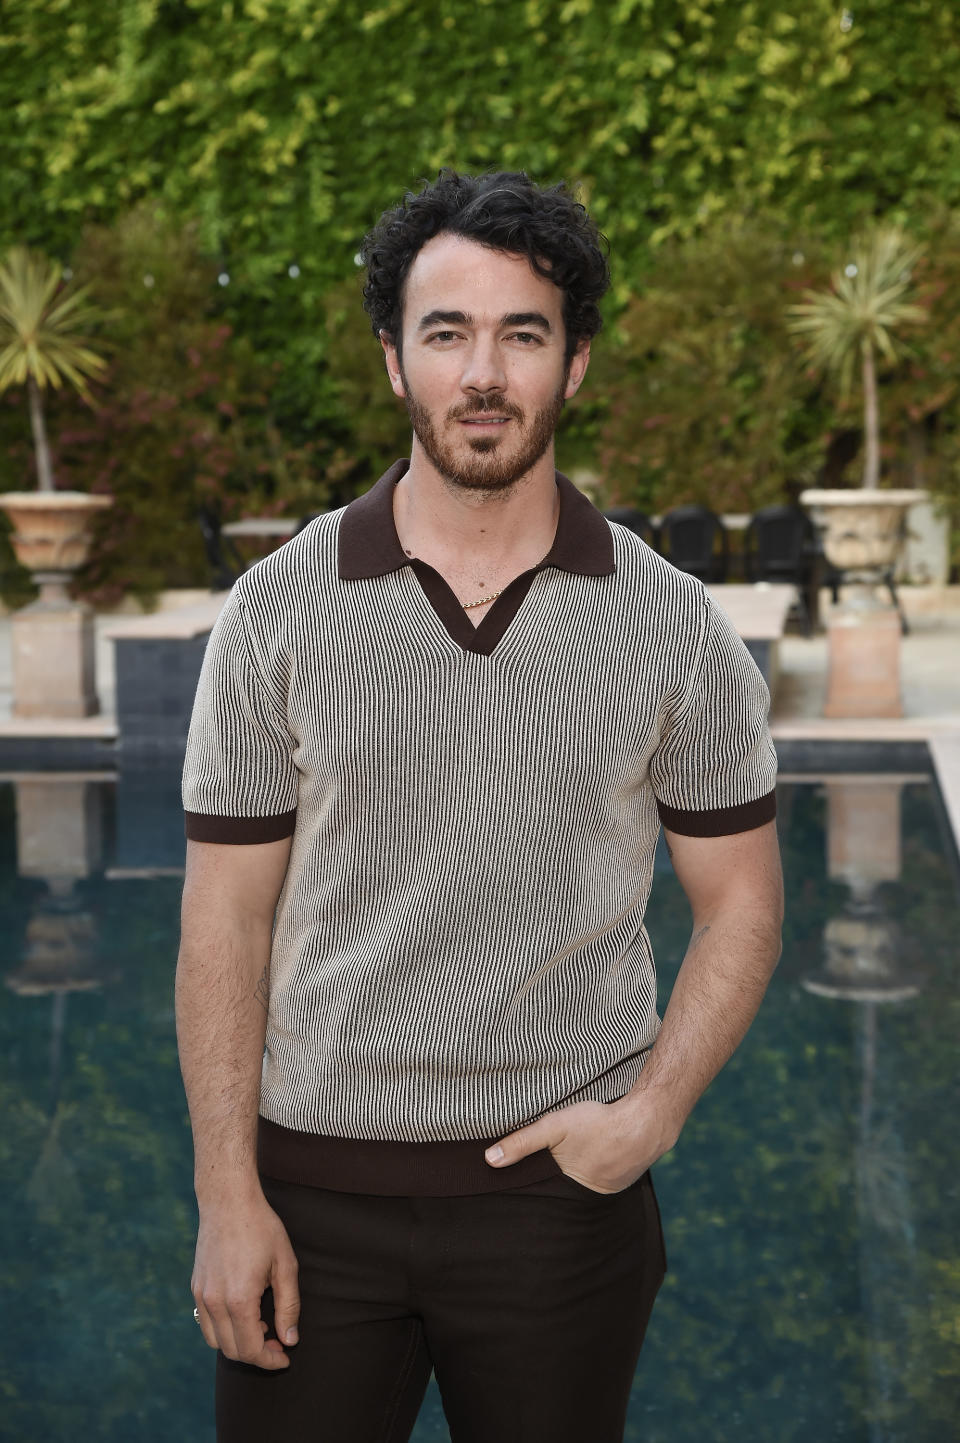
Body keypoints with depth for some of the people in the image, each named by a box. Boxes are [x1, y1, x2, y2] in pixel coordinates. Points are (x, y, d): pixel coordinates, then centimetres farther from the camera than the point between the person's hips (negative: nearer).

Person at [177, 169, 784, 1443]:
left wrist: (656, 1109, -11)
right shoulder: (278, 614, -5)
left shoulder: (674, 631, -4)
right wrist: (227, 1196, -6)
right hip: (316, 1183, 0)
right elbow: (226, 916, -2)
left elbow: (741, 901, 3)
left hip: (564, 1183, 0)